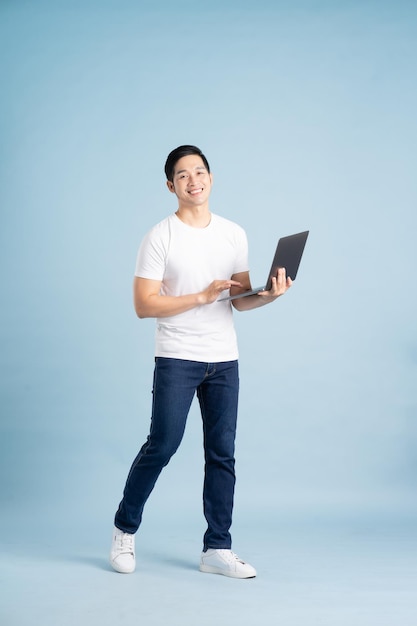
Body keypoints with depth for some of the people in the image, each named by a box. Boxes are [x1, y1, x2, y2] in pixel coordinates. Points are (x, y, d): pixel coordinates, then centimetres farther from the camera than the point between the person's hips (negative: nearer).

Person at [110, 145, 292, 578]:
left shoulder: (234, 234, 9)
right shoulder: (160, 238, -5)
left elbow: (240, 300, 11)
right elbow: (143, 304, -12)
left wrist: (268, 294, -11)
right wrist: (202, 297, -18)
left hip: (224, 359, 5)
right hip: (176, 359, -4)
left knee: (222, 453, 5)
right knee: (161, 446, -3)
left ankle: (217, 550, 14)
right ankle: (124, 529, 19)